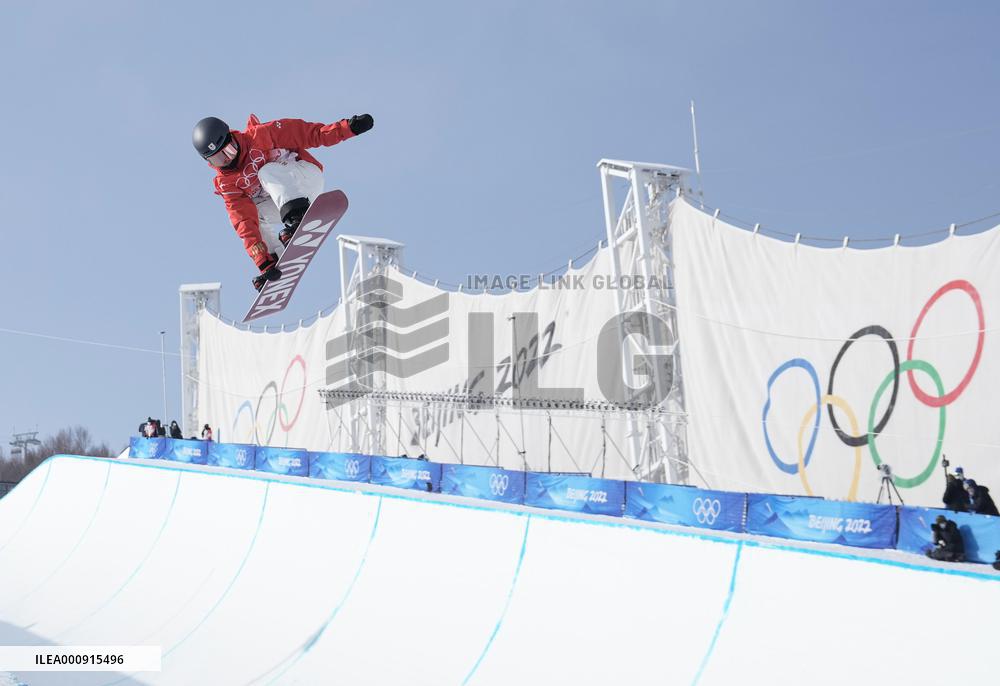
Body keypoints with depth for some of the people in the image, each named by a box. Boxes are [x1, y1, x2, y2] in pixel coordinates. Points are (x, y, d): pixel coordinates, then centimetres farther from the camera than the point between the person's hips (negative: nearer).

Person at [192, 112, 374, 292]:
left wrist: (348, 127, -20)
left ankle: (299, 219, -51)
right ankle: (274, 259, -6)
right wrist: (262, 261, -27)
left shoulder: (259, 136, -14)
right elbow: (244, 219, -17)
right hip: (277, 204, 6)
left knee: (267, 171, -30)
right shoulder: (225, 182, -6)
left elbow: (304, 132, -12)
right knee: (239, 215, -8)